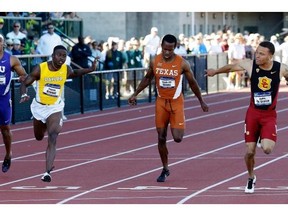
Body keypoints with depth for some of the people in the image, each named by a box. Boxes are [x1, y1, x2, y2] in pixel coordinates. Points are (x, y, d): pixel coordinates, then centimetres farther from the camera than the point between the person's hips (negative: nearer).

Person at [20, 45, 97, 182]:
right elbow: (24, 84, -14)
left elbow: (74, 74, 14)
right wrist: (24, 95, -36)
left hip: (55, 108, -1)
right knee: (39, 137, 24)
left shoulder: (66, 69, -11)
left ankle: (47, 172, -25)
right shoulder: (40, 69, -20)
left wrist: (90, 69, 0)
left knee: (52, 140, -19)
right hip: (39, 106, 1)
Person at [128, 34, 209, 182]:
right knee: (161, 138, 3)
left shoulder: (182, 64, -12)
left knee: (177, 138, -12)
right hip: (161, 102, 3)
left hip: (176, 103, -3)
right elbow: (147, 79, 12)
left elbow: (192, 83, -1)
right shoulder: (155, 62, -4)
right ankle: (165, 169, 17)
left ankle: (180, 129, 26)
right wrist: (135, 94, 8)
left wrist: (201, 101, 5)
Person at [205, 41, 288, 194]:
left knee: (267, 149, -22)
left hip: (269, 115, -1)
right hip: (253, 113, 1)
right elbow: (230, 67, 8)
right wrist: (215, 71, 21)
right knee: (250, 151, 2)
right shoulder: (249, 65, -11)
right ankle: (251, 178, 29)